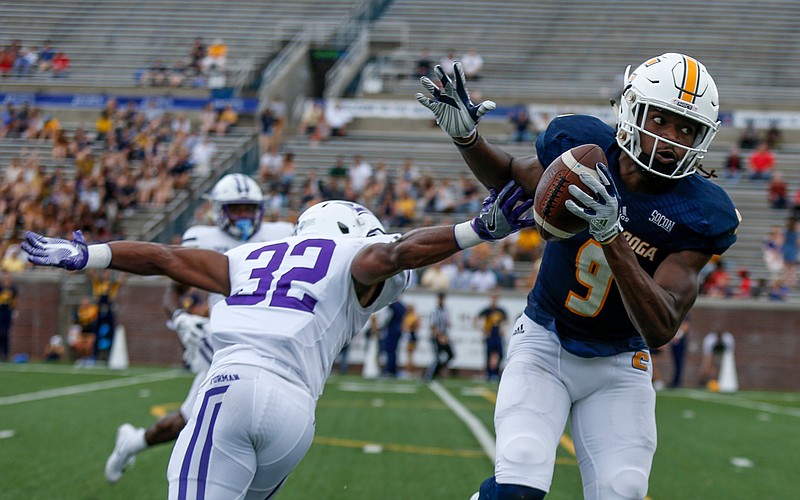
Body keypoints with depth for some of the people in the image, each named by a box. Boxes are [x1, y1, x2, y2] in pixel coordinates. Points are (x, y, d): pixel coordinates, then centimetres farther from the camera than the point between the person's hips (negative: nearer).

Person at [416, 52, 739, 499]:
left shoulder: (699, 216, -19)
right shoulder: (582, 146, -15)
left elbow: (661, 329, -28)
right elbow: (510, 175, 10)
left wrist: (612, 236, -41)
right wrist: (466, 136, -12)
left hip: (619, 367, 0)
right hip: (544, 343, 0)